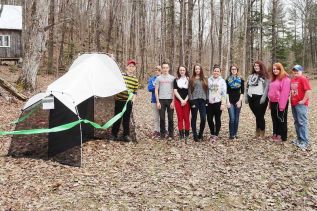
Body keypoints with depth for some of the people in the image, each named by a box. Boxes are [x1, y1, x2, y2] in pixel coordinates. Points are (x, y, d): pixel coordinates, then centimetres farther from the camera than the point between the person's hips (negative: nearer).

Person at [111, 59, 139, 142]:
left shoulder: (135, 80, 8)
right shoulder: (121, 76, -2)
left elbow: (135, 92, 11)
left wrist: (133, 100, -3)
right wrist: (115, 96, -3)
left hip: (129, 102, 2)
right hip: (119, 100, -2)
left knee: (127, 119, 8)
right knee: (118, 118, 1)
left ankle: (126, 135, 17)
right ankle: (114, 134, 12)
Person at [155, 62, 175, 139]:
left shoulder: (172, 78, 7)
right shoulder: (158, 78, 7)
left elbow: (174, 90, 5)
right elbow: (156, 90, 6)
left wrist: (173, 101, -4)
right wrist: (157, 101, -2)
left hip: (170, 100, 0)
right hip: (161, 100, 0)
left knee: (170, 118, 3)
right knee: (162, 118, 2)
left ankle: (171, 134, 12)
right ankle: (162, 134, 11)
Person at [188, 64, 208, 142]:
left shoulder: (204, 79, 14)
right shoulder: (191, 79, 4)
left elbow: (206, 90, 13)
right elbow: (189, 91, -1)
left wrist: (207, 100, 3)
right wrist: (191, 102, -10)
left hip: (202, 100, 2)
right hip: (194, 100, -2)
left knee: (203, 118, -4)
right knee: (194, 118, 3)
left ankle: (200, 135, 13)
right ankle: (195, 136, 10)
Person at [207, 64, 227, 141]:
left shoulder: (222, 81, 2)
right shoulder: (209, 80, 7)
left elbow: (224, 93, -2)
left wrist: (223, 103, -8)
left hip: (218, 103, -2)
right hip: (209, 103, 2)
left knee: (217, 119, 4)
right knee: (209, 119, 4)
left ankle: (216, 135, 15)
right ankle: (212, 133, 23)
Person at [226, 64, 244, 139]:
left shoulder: (241, 80, 6)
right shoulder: (228, 80, 5)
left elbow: (242, 91, 3)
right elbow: (226, 92, 1)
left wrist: (240, 101, -6)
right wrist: (228, 101, -7)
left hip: (238, 101, 1)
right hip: (230, 101, -1)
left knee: (236, 119, 4)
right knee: (232, 118, -10)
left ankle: (235, 134, 13)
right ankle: (231, 134, -3)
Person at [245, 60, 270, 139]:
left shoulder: (264, 76, 1)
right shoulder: (251, 76, 18)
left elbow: (266, 87, -8)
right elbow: (247, 87, 19)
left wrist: (263, 98, -18)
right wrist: (246, 97, 10)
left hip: (260, 98, -5)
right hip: (252, 98, 5)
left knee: (260, 116, -4)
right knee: (257, 116, 10)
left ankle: (262, 134, 4)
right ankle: (257, 132, 17)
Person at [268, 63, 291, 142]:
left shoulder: (285, 79, -13)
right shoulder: (273, 79, 14)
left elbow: (284, 93, -18)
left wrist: (282, 105, -22)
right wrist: (270, 103, 12)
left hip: (280, 103, -8)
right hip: (273, 103, 8)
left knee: (281, 119, 3)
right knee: (274, 119, 15)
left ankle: (281, 136, 12)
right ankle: (275, 134, 26)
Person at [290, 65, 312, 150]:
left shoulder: (303, 79, -11)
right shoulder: (292, 80, 13)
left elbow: (308, 90, -19)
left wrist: (304, 100, -17)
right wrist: (291, 98, 13)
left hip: (301, 104, -8)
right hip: (293, 104, 9)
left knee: (302, 122, -7)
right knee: (297, 122, 14)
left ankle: (304, 142, -4)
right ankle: (299, 139, 25)